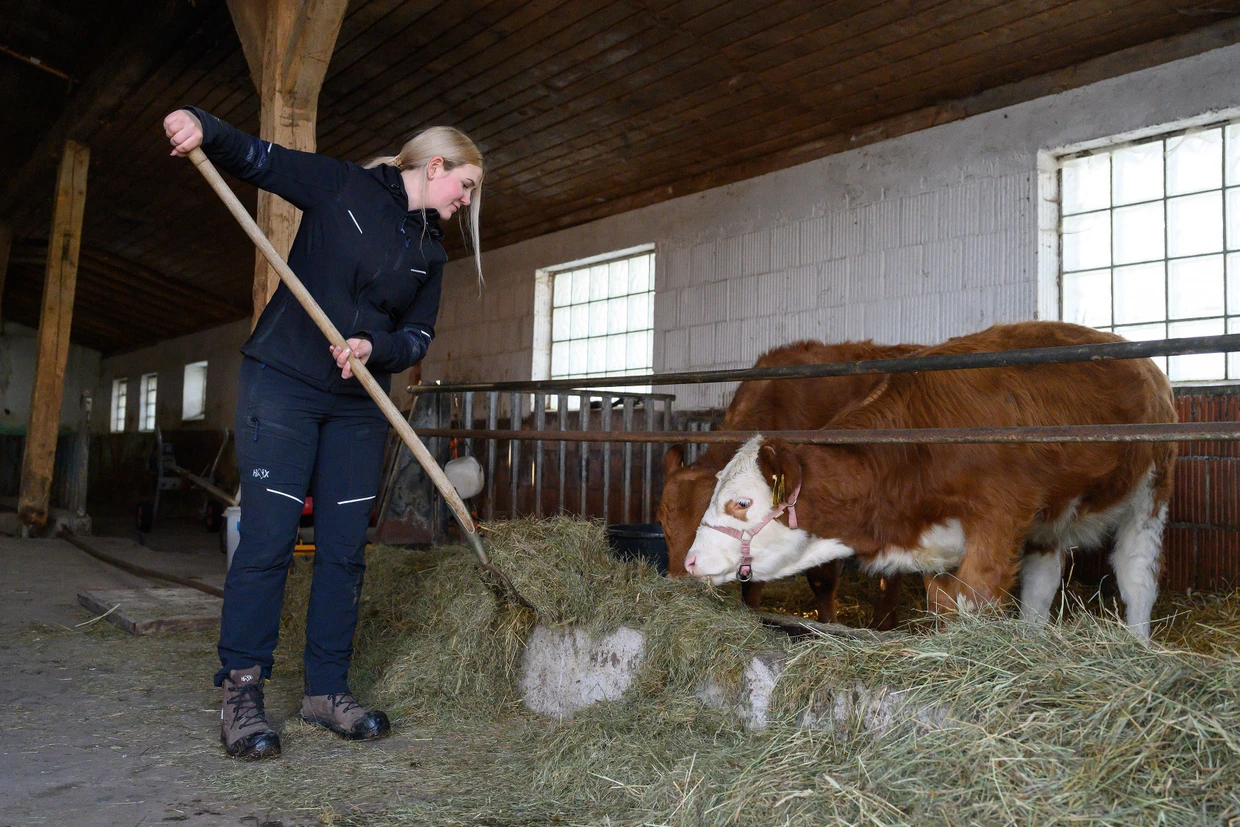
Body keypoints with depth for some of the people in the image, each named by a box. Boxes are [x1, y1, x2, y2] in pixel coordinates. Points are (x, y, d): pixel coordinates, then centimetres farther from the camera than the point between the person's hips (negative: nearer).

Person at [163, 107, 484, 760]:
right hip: (282, 384, -5)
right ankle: (241, 692, 4)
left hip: (358, 405, 6)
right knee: (268, 539, -7)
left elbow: (418, 336, 9)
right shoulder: (342, 186, 0)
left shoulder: (429, 252, 12)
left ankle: (326, 690, 14)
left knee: (345, 548, 3)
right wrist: (202, 127, -20)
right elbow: (258, 158, 0)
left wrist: (375, 348, -12)